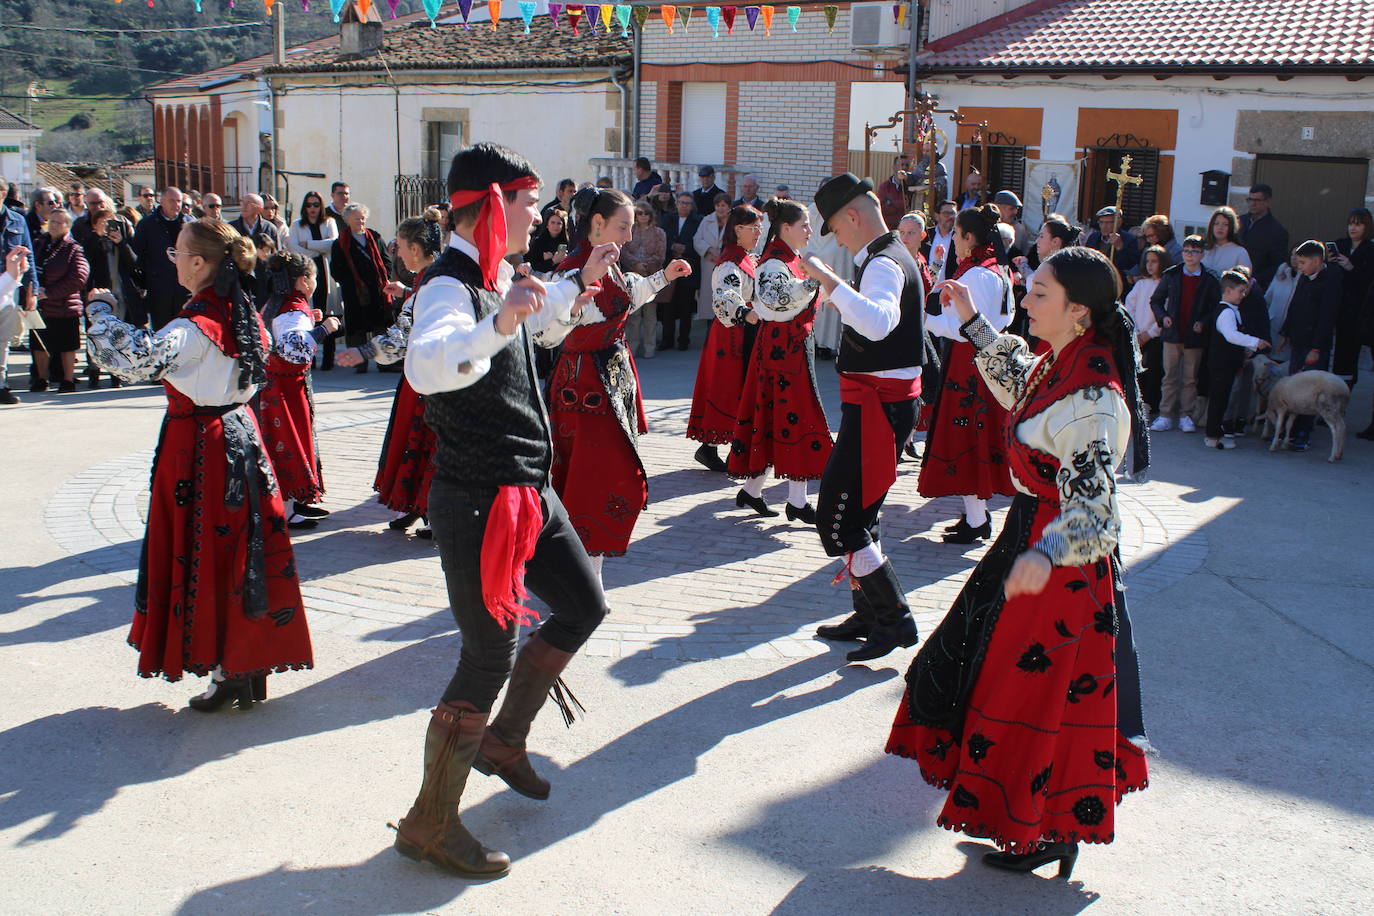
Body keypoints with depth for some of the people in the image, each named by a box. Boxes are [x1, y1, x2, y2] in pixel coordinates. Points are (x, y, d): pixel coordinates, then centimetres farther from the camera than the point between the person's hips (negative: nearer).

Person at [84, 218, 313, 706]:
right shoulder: (242, 314, 5)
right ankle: (252, 664, 21)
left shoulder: (196, 325, -21)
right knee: (241, 549, 13)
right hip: (238, 432, 8)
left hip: (197, 444, -8)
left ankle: (227, 671, 8)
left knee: (206, 556, 2)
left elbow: (141, 358, -31)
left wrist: (100, 312, -16)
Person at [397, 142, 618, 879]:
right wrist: (496, 325, -54)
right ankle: (429, 825, 10)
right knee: (489, 658, -6)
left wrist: (581, 282, 23)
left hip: (528, 489, 10)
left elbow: (540, 322, 35)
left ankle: (504, 741, 35)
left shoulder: (498, 279, 10)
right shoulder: (449, 285, -20)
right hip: (477, 501, -10)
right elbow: (423, 368, -42)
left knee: (582, 606, 19)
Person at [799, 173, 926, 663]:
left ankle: (896, 619, -5)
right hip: (886, 399, 11)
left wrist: (829, 281, -36)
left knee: (839, 519, -11)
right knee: (857, 511, 18)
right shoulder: (893, 257, 17)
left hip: (878, 403, -11)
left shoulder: (883, 264, -18)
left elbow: (878, 323, -39)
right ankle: (870, 614, 28)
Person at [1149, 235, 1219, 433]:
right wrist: (1162, 317, -4)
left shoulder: (1210, 280, 0)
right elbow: (1155, 300, 13)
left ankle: (1186, 416, 12)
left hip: (1195, 337, -1)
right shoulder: (1171, 276, 5)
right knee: (1170, 377, 3)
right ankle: (1166, 416, 7)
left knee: (1190, 379, 4)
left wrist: (1203, 323, -11)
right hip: (1172, 334, 1)